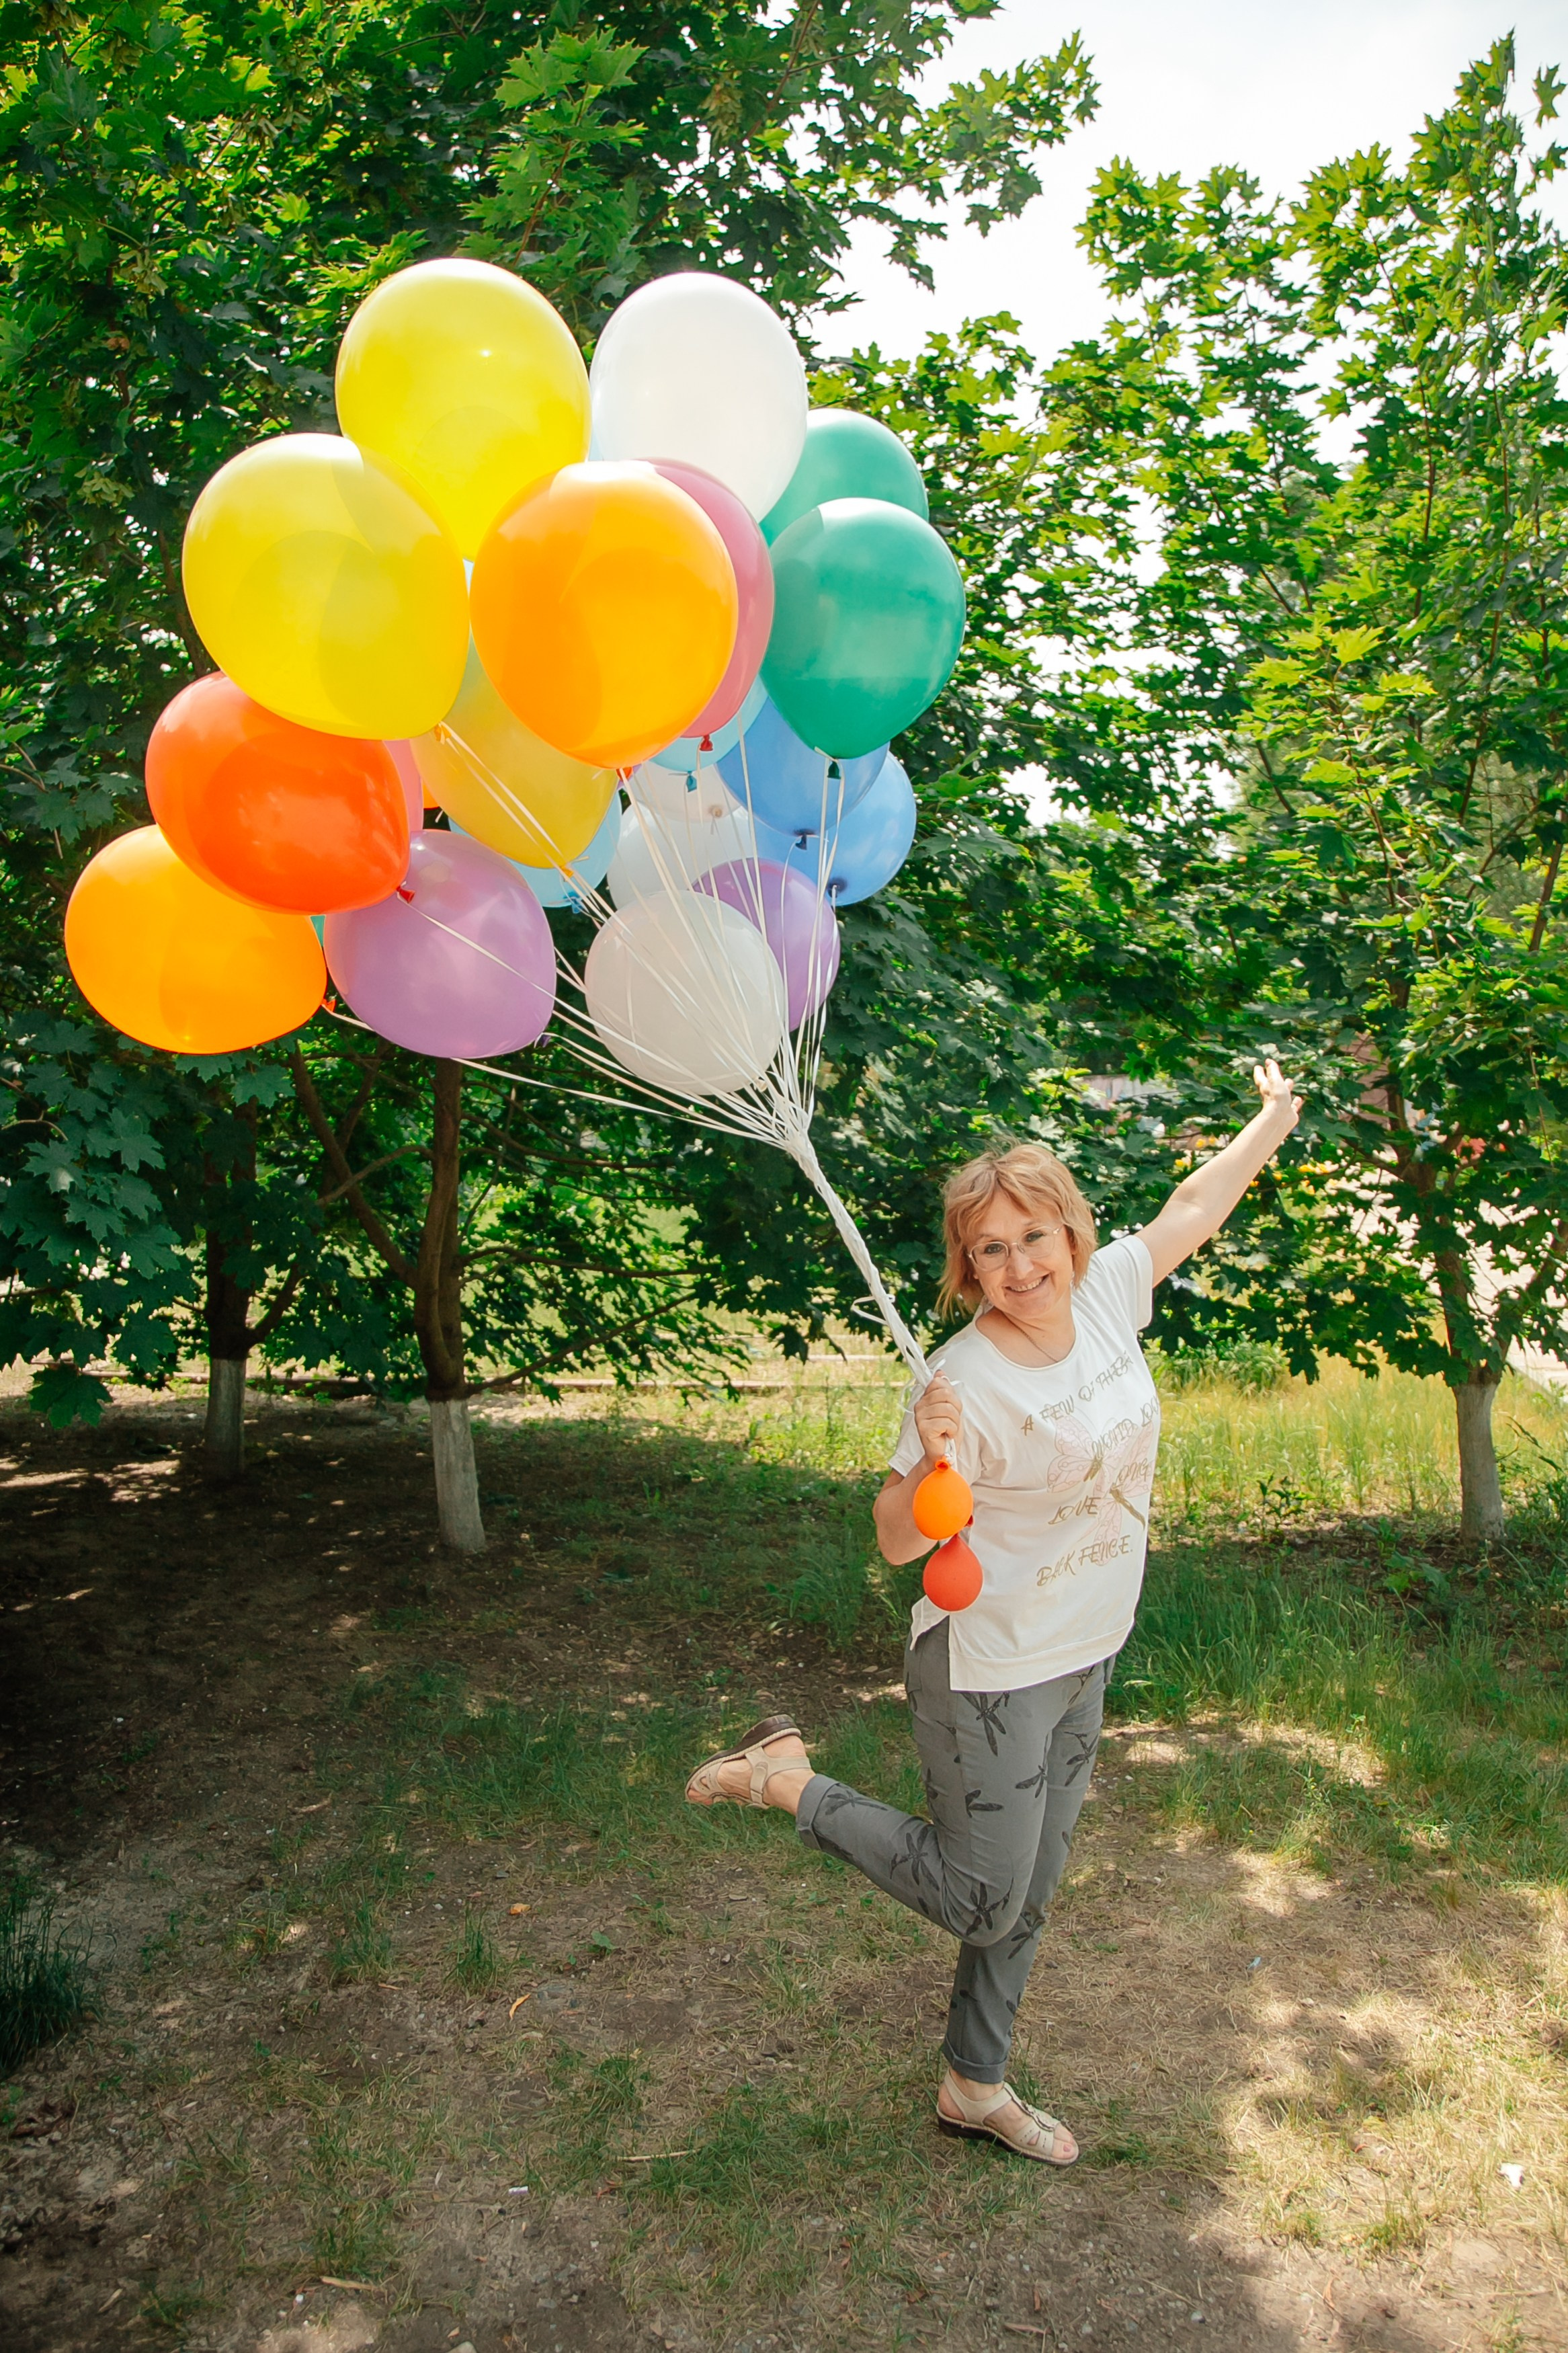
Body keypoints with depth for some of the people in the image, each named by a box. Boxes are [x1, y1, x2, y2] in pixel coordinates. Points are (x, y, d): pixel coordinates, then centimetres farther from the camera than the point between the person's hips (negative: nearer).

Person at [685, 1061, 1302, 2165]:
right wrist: (932, 1464, -41)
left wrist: (1274, 1119, 23)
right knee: (982, 1900, 7)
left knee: (1027, 1900, 20)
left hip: (1082, 1668, 7)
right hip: (989, 1678, -7)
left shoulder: (1107, 1293, -8)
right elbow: (898, 1542, -21)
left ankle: (977, 2086, 41)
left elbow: (1194, 1208, 10)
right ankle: (788, 1779, 19)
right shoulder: (965, 1382, -25)